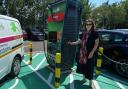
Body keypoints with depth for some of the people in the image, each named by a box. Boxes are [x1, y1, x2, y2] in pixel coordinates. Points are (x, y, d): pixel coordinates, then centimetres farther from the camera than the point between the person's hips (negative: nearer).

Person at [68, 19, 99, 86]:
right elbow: (79, 41, 14)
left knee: (89, 66, 1)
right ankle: (84, 77, 34)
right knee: (82, 64, 12)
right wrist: (72, 43, 4)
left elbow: (96, 44, -9)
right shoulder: (83, 33, 8)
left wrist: (92, 52, -16)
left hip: (90, 53, -5)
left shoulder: (95, 33, -7)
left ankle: (90, 81, 17)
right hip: (82, 53, 5)